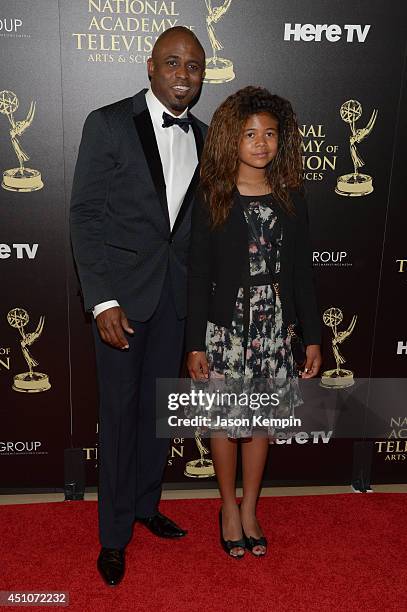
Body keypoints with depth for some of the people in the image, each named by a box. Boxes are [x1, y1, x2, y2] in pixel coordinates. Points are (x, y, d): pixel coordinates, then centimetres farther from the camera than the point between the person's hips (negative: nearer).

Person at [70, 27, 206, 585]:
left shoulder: (202, 138, 9)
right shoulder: (108, 124, -6)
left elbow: (198, 220, 13)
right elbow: (85, 216, -10)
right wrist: (103, 300, -17)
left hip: (176, 293, 5)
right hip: (122, 291, -4)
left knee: (159, 405, 15)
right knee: (119, 410, 5)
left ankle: (146, 504, 36)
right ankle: (115, 533, 24)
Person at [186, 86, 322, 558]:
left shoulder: (291, 198, 3)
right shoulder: (212, 200, -6)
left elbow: (301, 270, 6)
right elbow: (198, 275, -6)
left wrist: (312, 336, 5)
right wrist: (195, 345, -7)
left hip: (274, 325, 3)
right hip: (226, 325, -2)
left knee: (263, 418, 13)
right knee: (226, 419, 9)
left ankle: (249, 507, 33)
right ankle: (229, 507, 32)